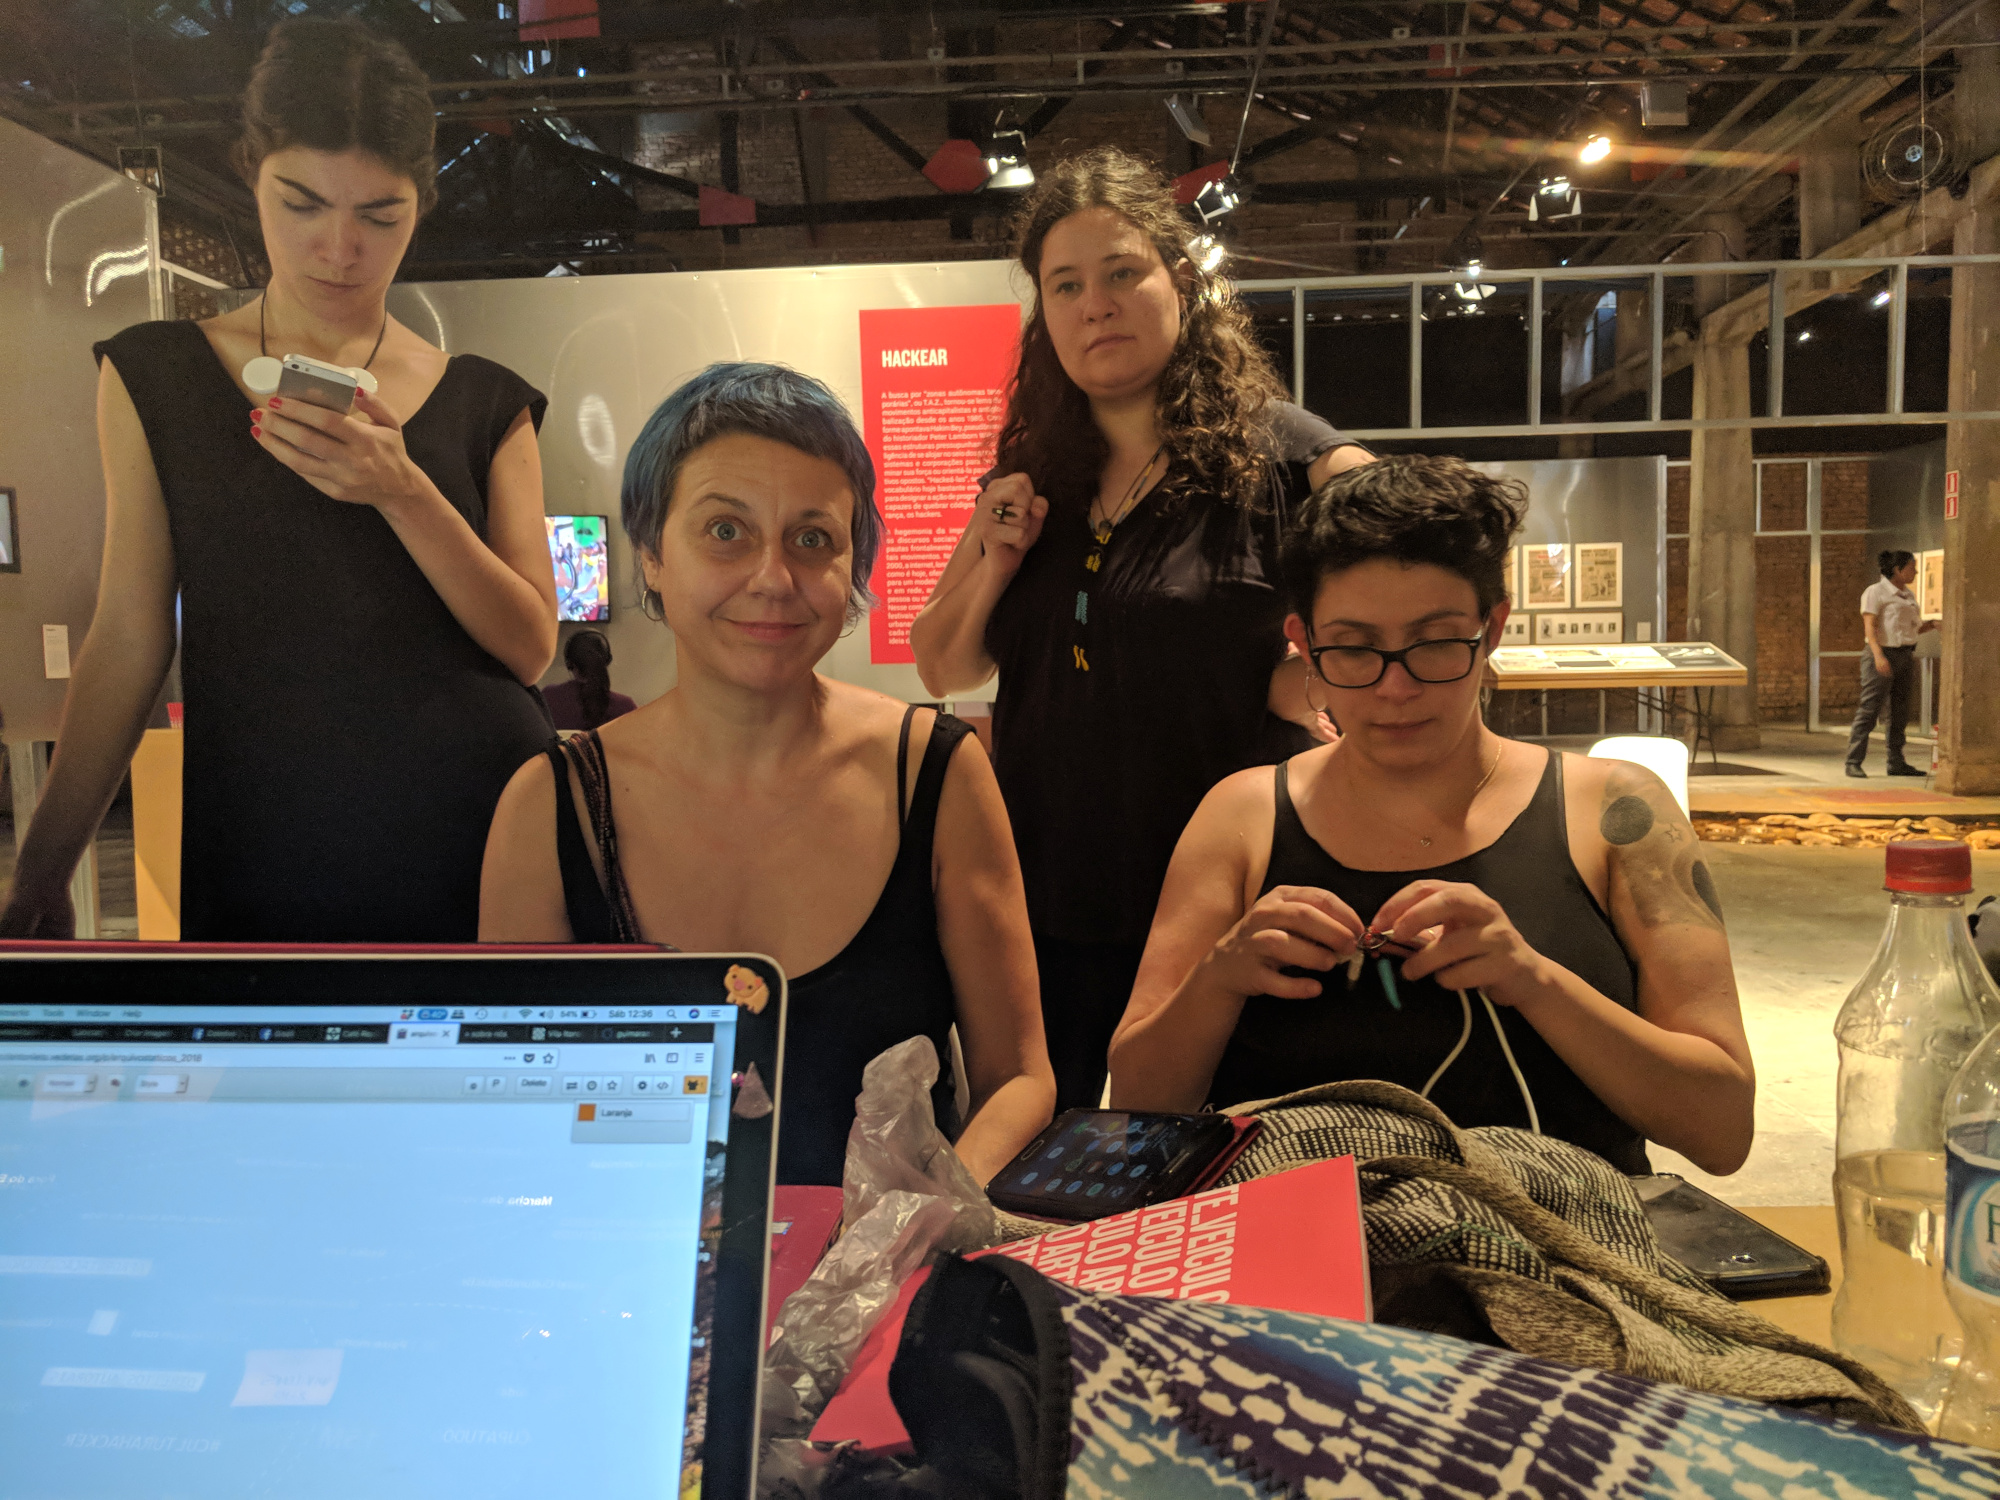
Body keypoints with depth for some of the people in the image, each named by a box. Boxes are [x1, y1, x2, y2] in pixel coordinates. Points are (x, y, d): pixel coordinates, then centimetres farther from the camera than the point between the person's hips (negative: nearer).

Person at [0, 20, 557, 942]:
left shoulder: (483, 404, 6)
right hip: (259, 856, 0)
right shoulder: (155, 377, 7)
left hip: (480, 828, 0)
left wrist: (404, 493, -15)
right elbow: (129, 637, 6)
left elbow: (531, 647, -2)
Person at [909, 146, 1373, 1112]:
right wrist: (995, 567, -4)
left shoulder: (1277, 454, -7)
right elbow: (943, 669, 13)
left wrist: (1305, 682, -13)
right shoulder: (1029, 477, 9)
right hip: (1044, 898, 5)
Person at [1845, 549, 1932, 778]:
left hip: (1905, 656, 8)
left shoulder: (1908, 595, 16)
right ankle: (1853, 762, -6)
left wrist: (1932, 624, 2)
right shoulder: (1875, 592, -7)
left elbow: (1913, 628, 22)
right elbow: (1870, 626, -15)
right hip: (1882, 656, -8)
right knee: (1869, 709, -9)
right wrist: (1878, 655, -25)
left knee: (1900, 712, 8)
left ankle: (1896, 763, 14)